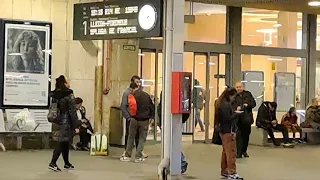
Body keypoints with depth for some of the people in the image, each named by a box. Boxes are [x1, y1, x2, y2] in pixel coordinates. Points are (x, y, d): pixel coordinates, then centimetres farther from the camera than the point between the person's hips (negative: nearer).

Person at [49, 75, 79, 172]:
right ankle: (53, 163, -10)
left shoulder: (55, 95, 7)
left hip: (57, 122, 7)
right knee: (62, 143, -4)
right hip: (66, 123, -7)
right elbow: (72, 112, -15)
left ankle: (67, 163, 25)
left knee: (64, 143, 16)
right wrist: (76, 126, -13)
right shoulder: (69, 95, -14)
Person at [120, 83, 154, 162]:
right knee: (142, 138, 8)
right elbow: (152, 107, 7)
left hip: (134, 120, -1)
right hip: (144, 120, 1)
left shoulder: (132, 96, -7)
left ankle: (127, 156, 14)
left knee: (131, 138, 11)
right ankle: (138, 156, 2)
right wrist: (151, 117, 16)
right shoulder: (147, 95, 1)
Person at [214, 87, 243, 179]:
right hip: (228, 131, -10)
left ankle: (224, 172, 21)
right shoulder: (226, 105, -18)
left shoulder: (222, 103, 11)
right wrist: (237, 113, -11)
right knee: (231, 152, -6)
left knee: (226, 152, 15)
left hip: (224, 131, 10)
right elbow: (228, 119, -21)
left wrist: (235, 112, 5)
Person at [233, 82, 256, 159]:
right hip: (238, 119, -4)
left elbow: (253, 103, 5)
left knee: (246, 135, 14)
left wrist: (247, 105, -13)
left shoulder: (248, 94, 9)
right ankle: (239, 153, -5)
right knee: (238, 136, -9)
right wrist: (236, 108, -27)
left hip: (247, 118, 4)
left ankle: (244, 151, 31)